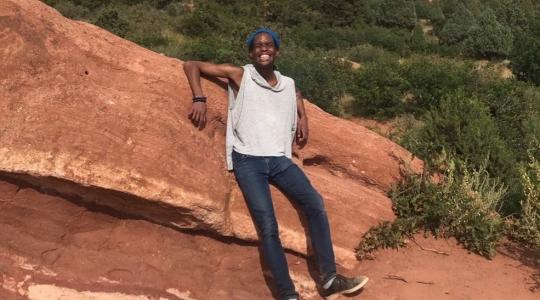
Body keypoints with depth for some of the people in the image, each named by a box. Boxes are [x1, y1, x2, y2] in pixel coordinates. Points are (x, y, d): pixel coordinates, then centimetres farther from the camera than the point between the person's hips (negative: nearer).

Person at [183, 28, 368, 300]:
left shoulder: (288, 84, 18)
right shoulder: (240, 75, 6)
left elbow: (296, 95, 44)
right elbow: (191, 66, 8)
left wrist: (303, 117, 23)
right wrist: (199, 99, -8)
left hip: (280, 160, 4)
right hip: (248, 160, -4)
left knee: (315, 203, -16)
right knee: (267, 226, -18)